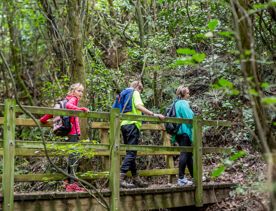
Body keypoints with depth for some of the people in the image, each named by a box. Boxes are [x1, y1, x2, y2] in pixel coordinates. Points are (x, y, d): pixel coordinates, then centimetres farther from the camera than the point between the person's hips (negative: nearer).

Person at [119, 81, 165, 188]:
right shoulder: (135, 93, 3)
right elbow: (139, 106, -17)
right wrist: (154, 114, -21)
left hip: (124, 124, 9)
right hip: (132, 124, -9)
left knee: (130, 153, 11)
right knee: (131, 153, -11)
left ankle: (136, 179, 15)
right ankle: (121, 178, -22)